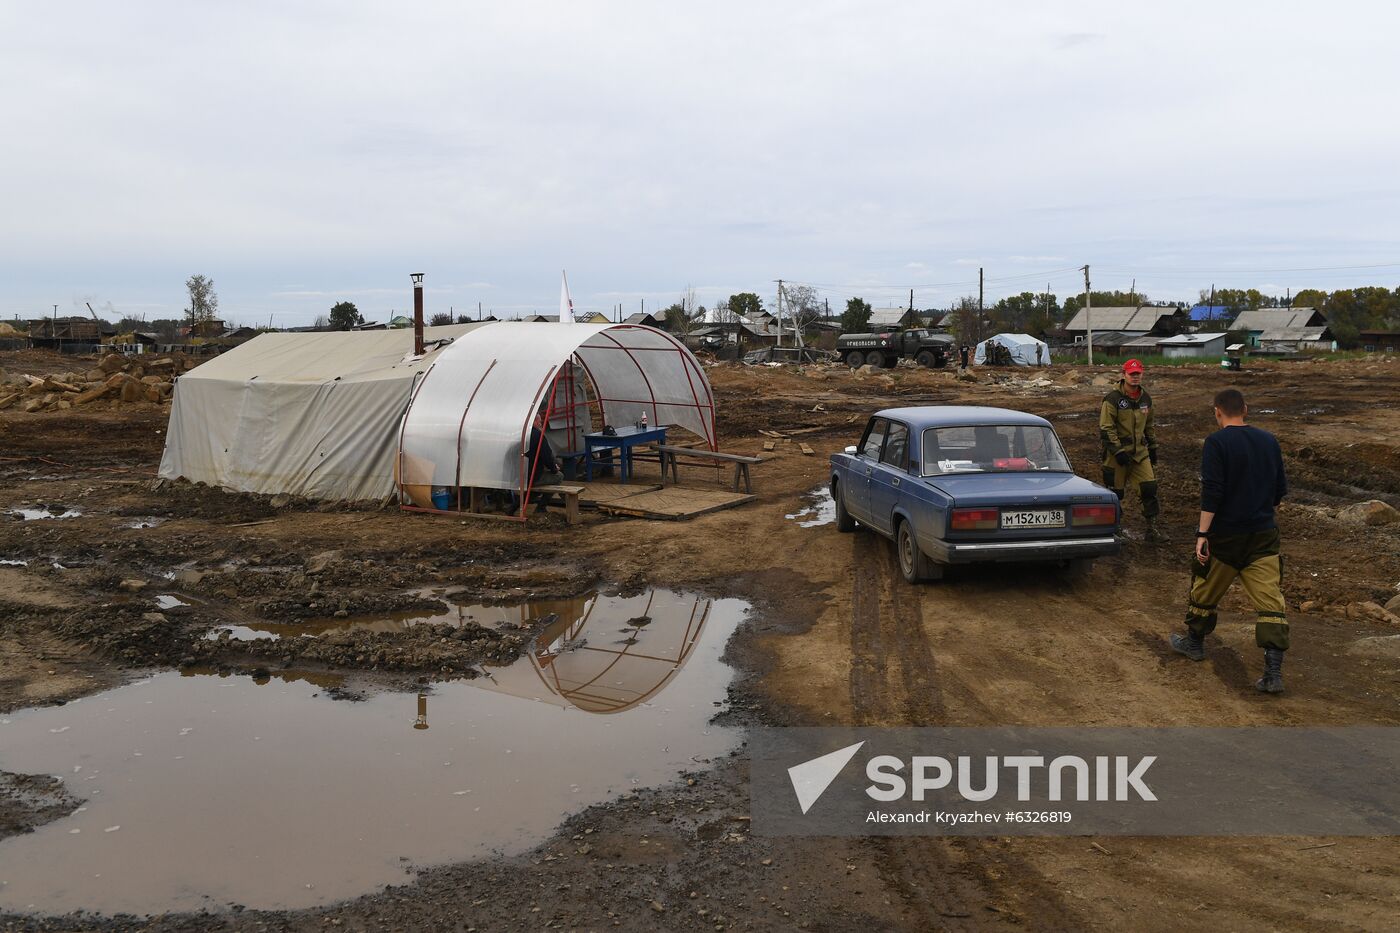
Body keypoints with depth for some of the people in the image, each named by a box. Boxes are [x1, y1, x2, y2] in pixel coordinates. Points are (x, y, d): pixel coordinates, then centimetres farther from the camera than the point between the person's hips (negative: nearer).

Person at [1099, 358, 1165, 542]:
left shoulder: (1145, 399, 9)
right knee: (1116, 491, 3)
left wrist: (1152, 447, 20)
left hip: (1140, 452, 5)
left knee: (1150, 487, -2)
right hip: (1117, 453, -5)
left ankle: (1152, 528, 6)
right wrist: (1118, 451, -19)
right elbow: (1106, 428, -15)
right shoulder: (1113, 399, -12)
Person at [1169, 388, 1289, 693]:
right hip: (1264, 536, 4)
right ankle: (1273, 673, -8)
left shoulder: (1217, 443, -11)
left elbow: (1211, 493, -18)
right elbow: (1280, 490, 15)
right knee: (1270, 599, -1)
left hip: (1226, 535, -4)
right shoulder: (1269, 441, 7)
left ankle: (1194, 642, 36)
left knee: (1206, 590, 17)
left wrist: (1202, 534, -16)